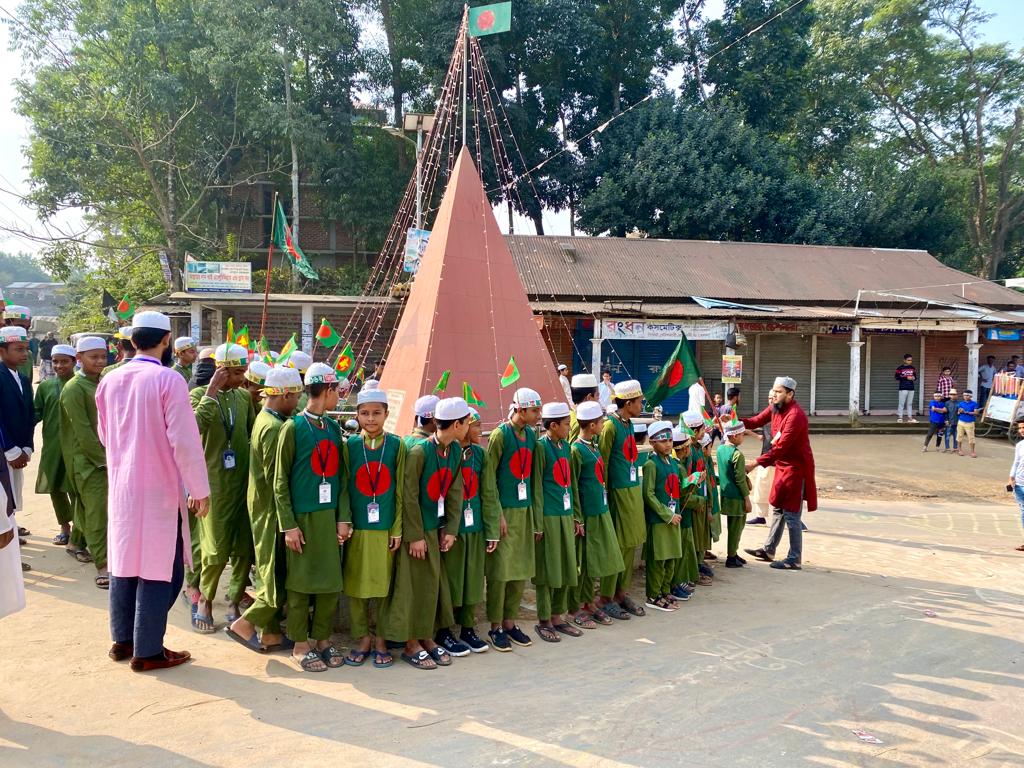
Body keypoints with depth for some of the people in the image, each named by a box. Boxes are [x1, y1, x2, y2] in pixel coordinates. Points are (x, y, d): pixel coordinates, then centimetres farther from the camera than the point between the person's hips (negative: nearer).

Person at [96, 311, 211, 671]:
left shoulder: (110, 380, 3)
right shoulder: (168, 379, -16)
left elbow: (105, 435, 16)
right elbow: (184, 440, -19)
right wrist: (200, 489, -10)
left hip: (121, 487, 7)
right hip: (158, 489, -7)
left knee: (125, 562, 16)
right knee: (159, 569, 2)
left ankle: (123, 640, 27)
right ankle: (147, 651, 8)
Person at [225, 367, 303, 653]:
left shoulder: (263, 419, 9)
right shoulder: (274, 428, -21)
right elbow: (277, 479, -21)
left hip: (263, 506, 10)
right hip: (272, 510, -10)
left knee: (272, 573, 15)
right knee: (279, 577, -1)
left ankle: (270, 633, 22)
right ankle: (244, 624, 4)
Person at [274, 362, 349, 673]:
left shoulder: (333, 428, 10)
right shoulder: (293, 427, -6)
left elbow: (341, 477, 10)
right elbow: (280, 481, -7)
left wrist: (342, 518, 2)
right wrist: (289, 525, -11)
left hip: (330, 515, 5)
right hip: (303, 516, -5)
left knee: (331, 580, 8)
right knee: (301, 581, 3)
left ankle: (323, 639, 22)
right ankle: (300, 645, 16)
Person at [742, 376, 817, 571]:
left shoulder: (795, 415, -25)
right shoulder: (775, 408, 3)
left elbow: (781, 447, -29)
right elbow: (756, 421, 3)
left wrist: (756, 463, -31)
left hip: (796, 468, -9)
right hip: (782, 466, 9)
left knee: (791, 515, -2)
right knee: (777, 509, 19)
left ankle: (795, 560, 8)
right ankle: (768, 550, 31)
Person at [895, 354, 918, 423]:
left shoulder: (913, 368, 10)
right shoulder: (900, 368, -5)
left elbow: (915, 376, 17)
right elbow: (897, 377, -8)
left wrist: (914, 378, -8)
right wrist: (906, 378, -17)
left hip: (911, 388, 5)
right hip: (903, 388, -5)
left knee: (910, 403, 9)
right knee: (901, 403, -3)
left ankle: (909, 417, 13)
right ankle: (899, 417, 2)